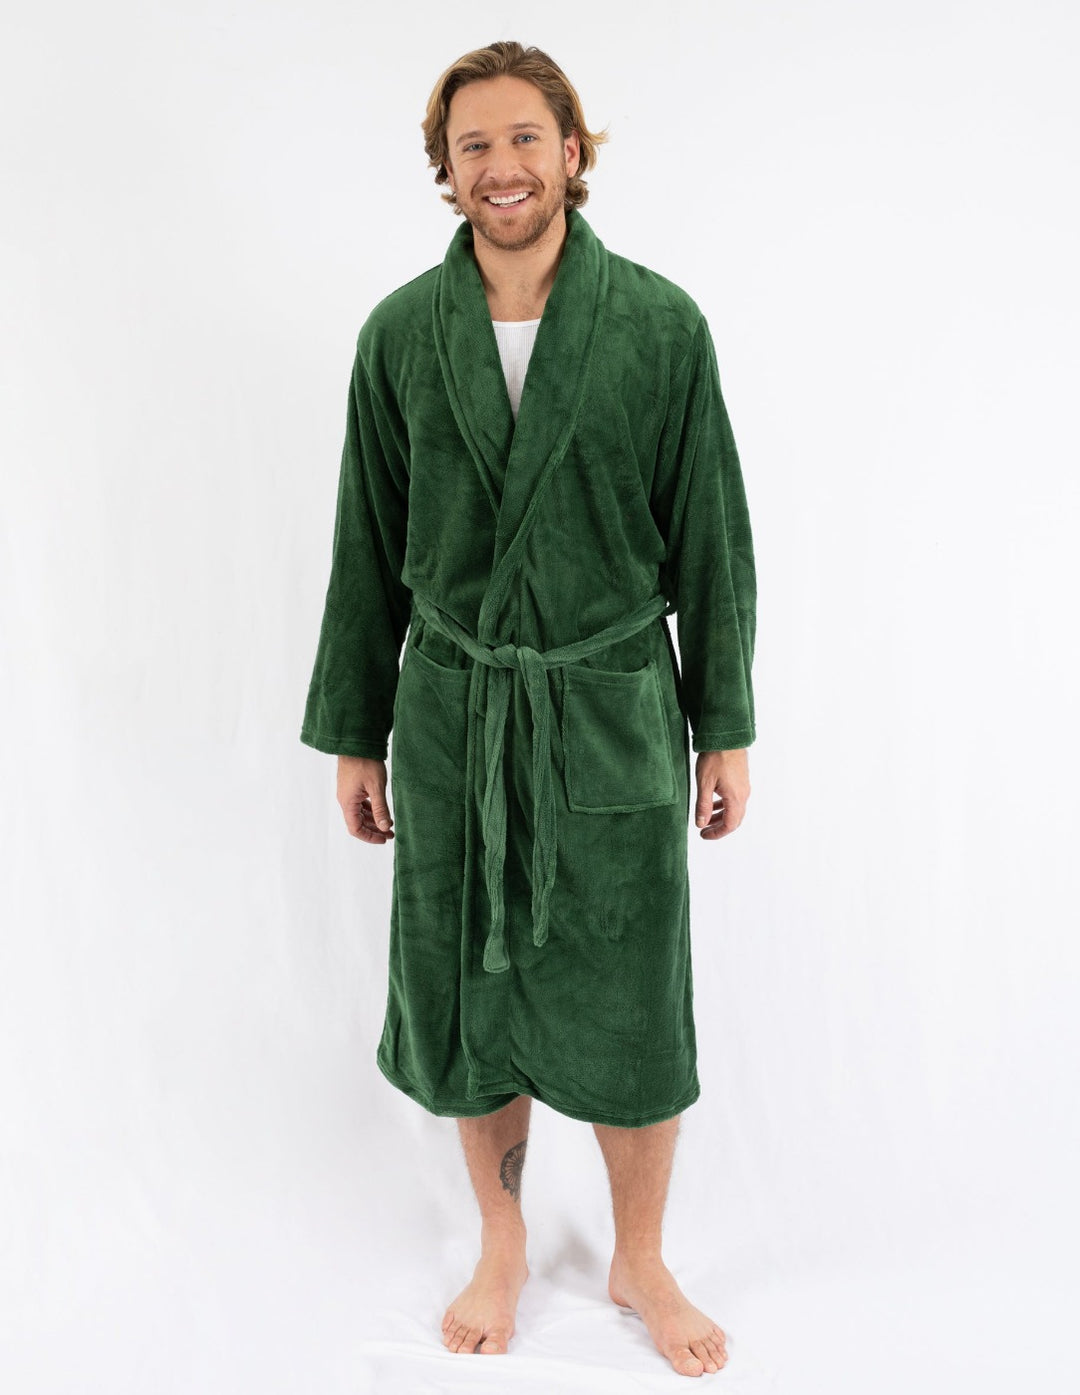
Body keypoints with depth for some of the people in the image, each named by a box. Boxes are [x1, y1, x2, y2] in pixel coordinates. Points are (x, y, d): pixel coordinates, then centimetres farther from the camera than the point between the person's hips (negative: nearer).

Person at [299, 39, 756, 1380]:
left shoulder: (660, 323, -4)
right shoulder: (400, 334, 1)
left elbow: (710, 539, 0)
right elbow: (368, 551, 5)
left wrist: (726, 730, 0)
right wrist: (355, 735, 7)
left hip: (613, 715, -1)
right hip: (452, 716, 2)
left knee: (629, 1010, 9)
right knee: (469, 1002, 13)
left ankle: (639, 1260, 33)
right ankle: (501, 1245, 37)